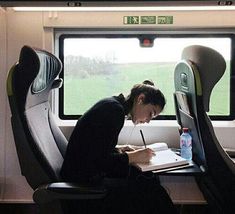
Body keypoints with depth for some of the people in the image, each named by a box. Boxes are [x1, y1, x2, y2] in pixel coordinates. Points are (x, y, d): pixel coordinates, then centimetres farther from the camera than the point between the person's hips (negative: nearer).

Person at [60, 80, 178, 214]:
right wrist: (133, 157, -13)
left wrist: (119, 149, 5)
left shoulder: (112, 104, 12)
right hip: (84, 180, -9)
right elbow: (98, 159, -22)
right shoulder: (115, 110, -18)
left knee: (150, 178, -1)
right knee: (151, 191, -15)